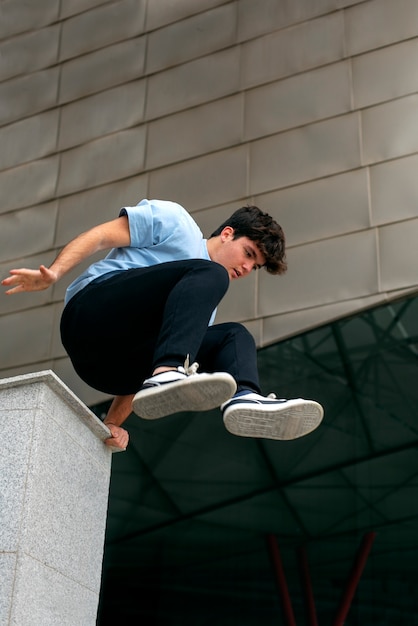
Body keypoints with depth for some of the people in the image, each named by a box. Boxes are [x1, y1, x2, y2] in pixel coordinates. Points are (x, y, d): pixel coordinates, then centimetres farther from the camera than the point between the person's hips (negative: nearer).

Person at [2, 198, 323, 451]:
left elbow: (142, 367, 26)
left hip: (120, 363, 7)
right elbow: (100, 236, 4)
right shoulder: (174, 220, 14)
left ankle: (244, 399, -34)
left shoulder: (205, 307, 30)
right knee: (210, 276, -21)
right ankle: (167, 374, -44)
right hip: (93, 312, -7)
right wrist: (53, 273, -13)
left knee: (236, 335, -3)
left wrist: (113, 423, 14)